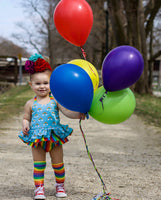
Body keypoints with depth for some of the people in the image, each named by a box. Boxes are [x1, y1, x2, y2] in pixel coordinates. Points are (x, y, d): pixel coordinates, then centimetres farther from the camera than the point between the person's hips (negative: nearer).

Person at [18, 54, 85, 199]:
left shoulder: (55, 101, -1)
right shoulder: (31, 104, 2)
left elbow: (67, 111, -9)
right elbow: (26, 118, 10)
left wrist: (77, 114, -27)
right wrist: (25, 125, -12)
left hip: (55, 138, 0)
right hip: (37, 138, 0)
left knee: (58, 164, 9)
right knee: (38, 164, 2)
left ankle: (60, 185, 28)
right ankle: (39, 188, 10)